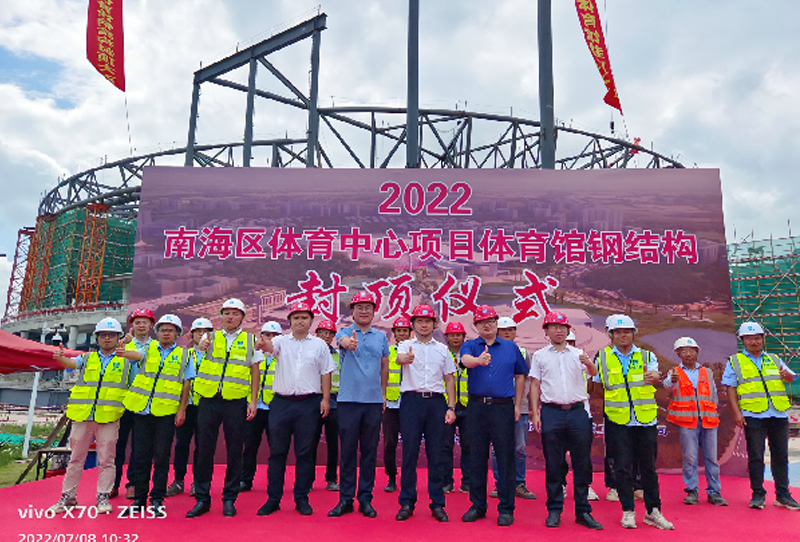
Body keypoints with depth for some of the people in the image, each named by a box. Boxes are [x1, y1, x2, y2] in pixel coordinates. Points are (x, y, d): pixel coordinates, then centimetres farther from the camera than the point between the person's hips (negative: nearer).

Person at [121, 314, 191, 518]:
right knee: (141, 456, 7)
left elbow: (186, 384, 4)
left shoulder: (183, 355, 7)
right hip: (141, 410, 2)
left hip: (166, 412, -2)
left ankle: (157, 500, 12)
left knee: (161, 457, 2)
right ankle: (139, 500, 18)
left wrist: (182, 410, -3)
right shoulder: (148, 349, 12)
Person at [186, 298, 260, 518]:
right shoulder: (211, 337, 12)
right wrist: (202, 346, -33)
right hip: (209, 400, 1)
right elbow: (201, 344, -8)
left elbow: (254, 372, 6)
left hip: (236, 401, -1)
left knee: (234, 451, 5)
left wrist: (253, 401, -2)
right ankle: (202, 498, 18)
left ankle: (229, 499, 17)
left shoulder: (250, 340, 7)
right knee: (204, 450, 5)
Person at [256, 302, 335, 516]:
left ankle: (302, 499, 17)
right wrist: (266, 345, -41)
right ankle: (273, 498, 17)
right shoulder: (281, 341, 6)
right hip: (281, 402, 1)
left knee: (305, 452, 6)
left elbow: (325, 373, 8)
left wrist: (325, 398, 0)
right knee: (277, 451, 7)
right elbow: (270, 347, -17)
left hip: (309, 403, 0)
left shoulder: (319, 345, 7)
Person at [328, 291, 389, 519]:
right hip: (349, 399, -2)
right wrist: (349, 342, -48)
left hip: (374, 400, 2)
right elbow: (343, 341, -25)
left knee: (369, 451, 8)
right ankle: (345, 498, 15)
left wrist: (383, 393, 13)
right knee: (347, 450, 4)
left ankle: (365, 499, 18)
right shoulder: (345, 333, 1)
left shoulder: (381, 337, 9)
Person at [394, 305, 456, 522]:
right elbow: (399, 358, -19)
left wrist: (451, 408, 4)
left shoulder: (442, 349, 14)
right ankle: (406, 503, 13)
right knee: (409, 452, 2)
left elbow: (449, 380, 14)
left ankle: (437, 504, 14)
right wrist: (406, 358, -44)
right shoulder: (406, 345, 6)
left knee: (436, 453, 5)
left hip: (436, 401, 2)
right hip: (412, 400, -2)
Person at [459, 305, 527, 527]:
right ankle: (477, 506, 22)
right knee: (477, 458, 9)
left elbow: (520, 376, 13)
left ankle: (506, 508, 14)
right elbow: (465, 359, -19)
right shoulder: (470, 346, 4)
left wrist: (517, 405, 7)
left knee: (505, 458, 2)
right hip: (476, 407, 1)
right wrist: (478, 360, -42)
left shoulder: (511, 347, 8)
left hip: (503, 407, 0)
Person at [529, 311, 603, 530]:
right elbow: (535, 385, 8)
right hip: (551, 412, -1)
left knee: (582, 463, 4)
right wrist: (535, 413, 0)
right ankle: (554, 510, 15)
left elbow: (594, 373, -7)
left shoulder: (578, 354, 9)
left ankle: (583, 511, 15)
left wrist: (588, 363, -30)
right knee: (553, 464, 4)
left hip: (578, 411, 1)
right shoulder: (540, 355, 8)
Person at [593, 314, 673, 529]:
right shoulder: (603, 357, 4)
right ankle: (628, 511, 17)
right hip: (618, 421, -1)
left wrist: (653, 377, -37)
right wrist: (608, 403, 1)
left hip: (646, 420, 1)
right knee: (622, 468, 3)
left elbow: (655, 376, -15)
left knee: (648, 467, 10)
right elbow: (597, 385, 12)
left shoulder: (647, 356, 4)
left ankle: (653, 511, 23)